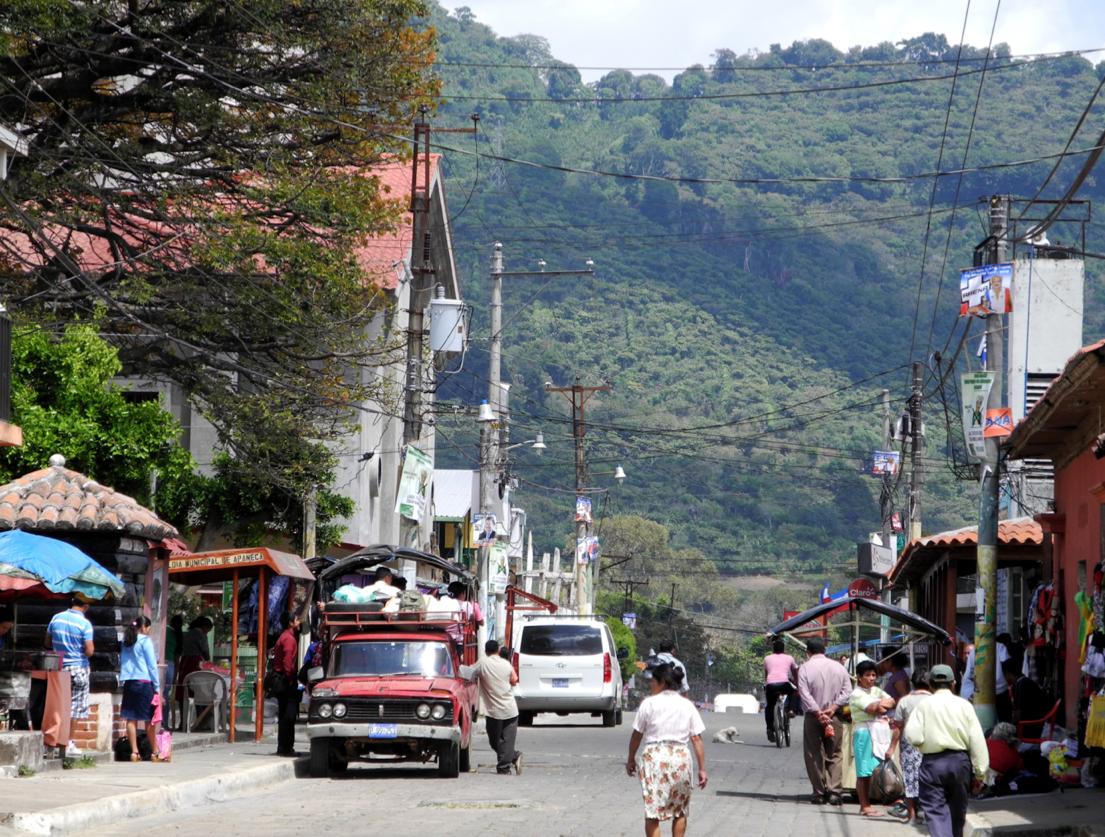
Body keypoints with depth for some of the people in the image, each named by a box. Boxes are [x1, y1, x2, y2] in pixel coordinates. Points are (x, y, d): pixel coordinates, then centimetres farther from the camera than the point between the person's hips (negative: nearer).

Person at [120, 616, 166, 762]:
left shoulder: (125, 641, 11)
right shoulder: (145, 641, -7)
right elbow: (152, 666, -7)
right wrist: (157, 687, -2)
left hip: (128, 683, 6)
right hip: (144, 683, -5)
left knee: (131, 718, 3)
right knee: (149, 720, 0)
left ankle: (134, 752, 1)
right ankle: (155, 753, 5)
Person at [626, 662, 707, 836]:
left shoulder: (649, 703, -2)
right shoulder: (687, 706, 5)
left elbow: (637, 735, 3)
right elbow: (697, 739, 2)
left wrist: (631, 759, 16)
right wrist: (702, 768, 5)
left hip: (654, 757, -3)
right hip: (680, 758, 3)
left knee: (652, 812, -2)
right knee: (680, 811, 17)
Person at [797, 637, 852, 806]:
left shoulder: (805, 668, -6)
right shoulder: (839, 667, 4)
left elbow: (805, 694, -13)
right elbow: (847, 692, -2)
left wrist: (818, 713, -13)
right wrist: (833, 709, -7)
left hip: (813, 716, -2)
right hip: (835, 718, 2)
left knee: (815, 756, 4)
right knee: (834, 755, 7)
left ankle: (820, 793, 3)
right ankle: (835, 792, -4)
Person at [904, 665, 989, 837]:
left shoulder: (924, 706, -6)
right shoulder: (964, 705, -1)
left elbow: (914, 738, -12)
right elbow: (977, 741, -2)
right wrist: (980, 772, 3)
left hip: (932, 763, -3)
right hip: (960, 761, 3)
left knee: (936, 812, -4)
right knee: (957, 811, 18)